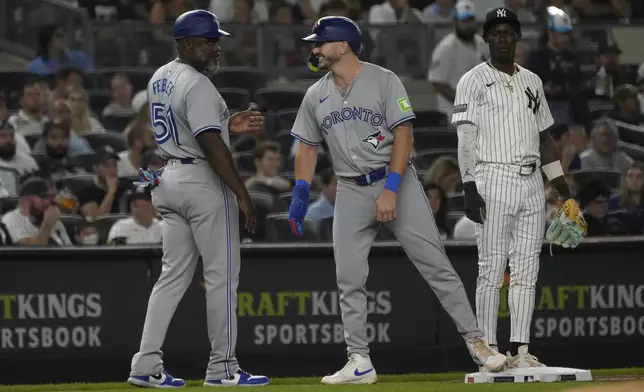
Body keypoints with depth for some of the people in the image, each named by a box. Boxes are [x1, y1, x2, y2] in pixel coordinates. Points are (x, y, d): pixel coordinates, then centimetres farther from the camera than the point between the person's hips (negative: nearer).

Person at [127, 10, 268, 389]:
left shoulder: (159, 80, 12)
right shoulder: (197, 85, -17)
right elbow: (212, 146, -23)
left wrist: (229, 124, 15)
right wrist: (243, 194, -21)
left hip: (170, 179, 9)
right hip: (204, 183, -9)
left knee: (175, 274, 10)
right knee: (222, 275, 0)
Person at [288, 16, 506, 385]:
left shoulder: (383, 81, -6)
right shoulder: (316, 96, 9)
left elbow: (404, 135, -11)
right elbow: (308, 146, 15)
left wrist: (391, 189, -19)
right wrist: (301, 194, 2)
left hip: (397, 182, -4)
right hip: (351, 190, 5)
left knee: (436, 265, -7)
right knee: (349, 279, -2)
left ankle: (476, 341, -2)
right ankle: (360, 362, 3)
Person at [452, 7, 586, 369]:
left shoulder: (532, 81, 17)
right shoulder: (474, 81, 0)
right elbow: (466, 139, -6)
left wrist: (564, 189, 15)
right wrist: (470, 188, -16)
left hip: (532, 182, 6)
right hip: (494, 180, -6)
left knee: (527, 270, 3)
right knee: (492, 268, -7)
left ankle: (521, 350, 5)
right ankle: (489, 350, -6)